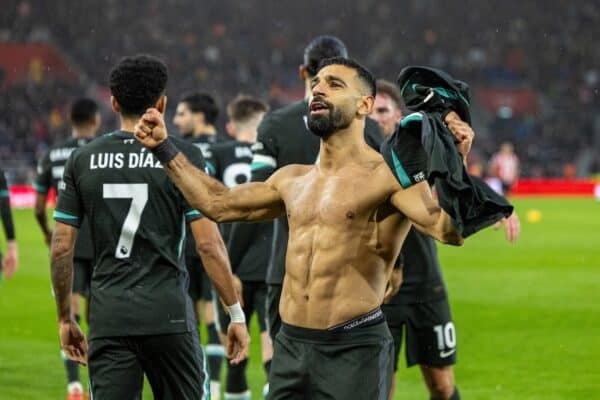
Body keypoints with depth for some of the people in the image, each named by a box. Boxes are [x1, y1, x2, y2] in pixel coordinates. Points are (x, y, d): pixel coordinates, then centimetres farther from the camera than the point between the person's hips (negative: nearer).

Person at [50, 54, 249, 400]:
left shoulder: (83, 161, 5)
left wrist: (65, 319, 16)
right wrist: (237, 313, 0)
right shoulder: (183, 157, -3)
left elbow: (61, 247, 5)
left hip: (108, 317, 2)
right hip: (168, 314, -2)